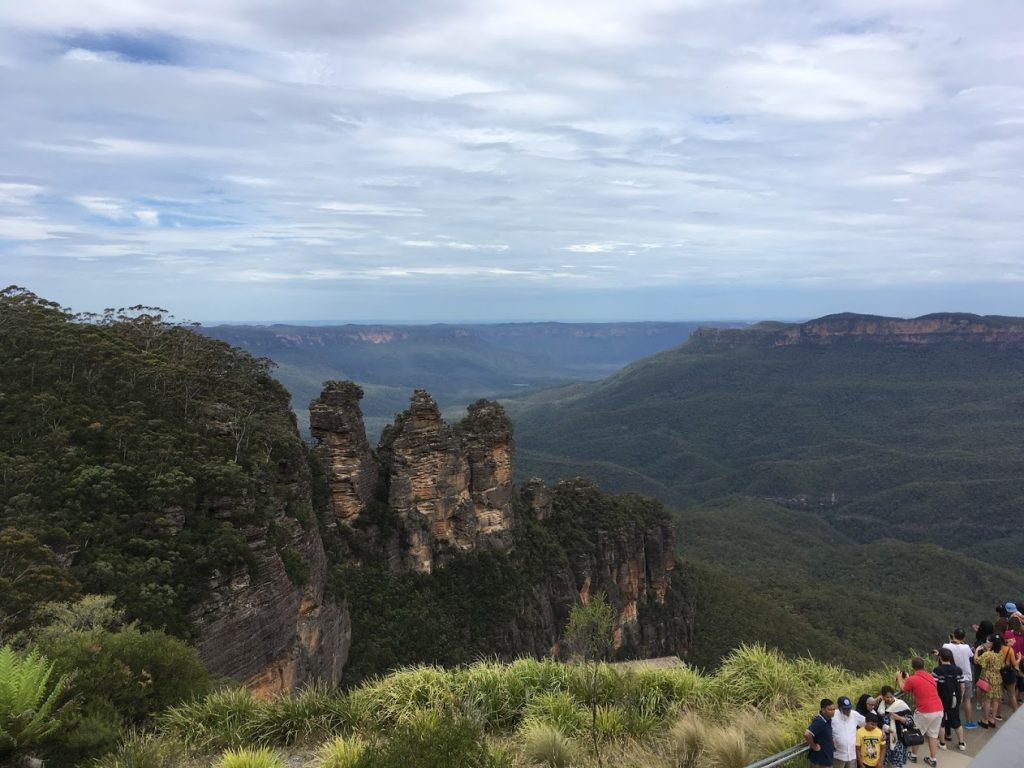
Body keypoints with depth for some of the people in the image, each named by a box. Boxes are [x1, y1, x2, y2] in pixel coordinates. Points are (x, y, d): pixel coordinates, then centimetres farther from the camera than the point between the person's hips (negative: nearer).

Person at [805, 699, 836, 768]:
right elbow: (807, 734, -37)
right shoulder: (819, 721, -24)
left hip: (826, 758, 9)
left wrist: (832, 743, 11)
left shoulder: (828, 720, 4)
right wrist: (814, 746, -23)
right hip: (820, 760, -9)